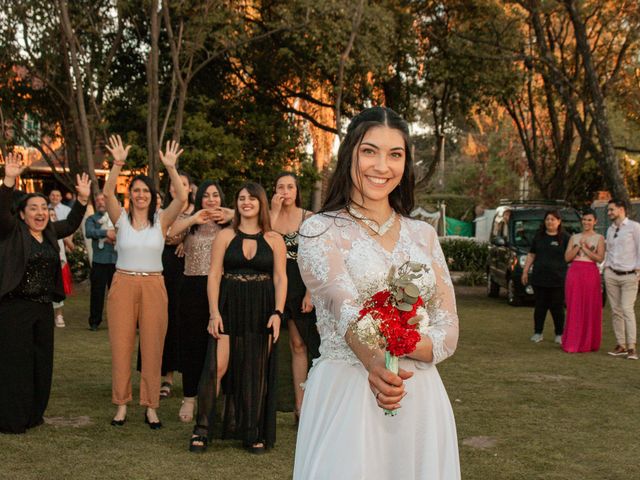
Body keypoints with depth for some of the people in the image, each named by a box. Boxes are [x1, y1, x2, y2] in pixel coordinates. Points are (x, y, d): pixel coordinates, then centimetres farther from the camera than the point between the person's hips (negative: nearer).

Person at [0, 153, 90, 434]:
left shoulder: (50, 232, 11)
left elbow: (71, 224, 18)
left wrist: (83, 198, 4)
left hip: (44, 308, 6)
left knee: (42, 363, 11)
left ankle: (33, 414, 24)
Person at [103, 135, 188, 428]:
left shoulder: (161, 221, 2)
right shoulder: (121, 219, 3)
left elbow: (182, 199, -13)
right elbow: (107, 193, -13)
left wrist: (171, 168, -23)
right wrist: (117, 164, -25)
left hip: (153, 286, 0)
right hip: (123, 285, 0)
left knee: (152, 347, 3)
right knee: (121, 346, 4)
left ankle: (150, 407, 13)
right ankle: (121, 404, 15)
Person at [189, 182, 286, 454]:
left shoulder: (274, 240, 5)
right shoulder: (225, 236, 5)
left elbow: (280, 279, 2)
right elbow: (214, 275, 1)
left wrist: (277, 312, -10)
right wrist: (214, 312, -9)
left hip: (262, 312, 1)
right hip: (229, 309, -1)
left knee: (256, 372, 5)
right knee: (218, 366, -9)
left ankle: (253, 433, 16)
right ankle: (202, 429, 2)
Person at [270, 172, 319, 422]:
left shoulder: (309, 218, 1)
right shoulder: (268, 216, 4)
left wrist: (310, 292, -9)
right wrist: (274, 213, -15)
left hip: (300, 285, -1)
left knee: (299, 344, 2)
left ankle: (300, 404, 7)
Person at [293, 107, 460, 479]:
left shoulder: (423, 235, 10)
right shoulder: (320, 231, -2)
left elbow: (448, 333, 3)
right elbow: (347, 310, -20)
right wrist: (376, 364, -40)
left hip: (420, 399, 4)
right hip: (344, 394, -4)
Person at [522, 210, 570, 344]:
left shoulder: (565, 238, 2)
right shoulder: (539, 237, 12)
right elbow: (531, 255, 16)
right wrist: (525, 271, 11)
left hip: (558, 279, -3)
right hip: (539, 279, 3)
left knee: (557, 307, 1)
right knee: (540, 306, 7)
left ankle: (559, 335, 10)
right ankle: (538, 333, 14)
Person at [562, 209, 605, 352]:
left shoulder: (599, 238, 6)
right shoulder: (574, 238, 14)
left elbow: (599, 258, -5)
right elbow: (567, 257, 6)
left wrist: (585, 248, -9)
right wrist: (578, 246, -5)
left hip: (591, 273, -2)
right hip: (574, 272, 2)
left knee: (591, 308, -1)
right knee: (574, 308, 0)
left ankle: (588, 343, 6)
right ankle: (572, 343, 4)